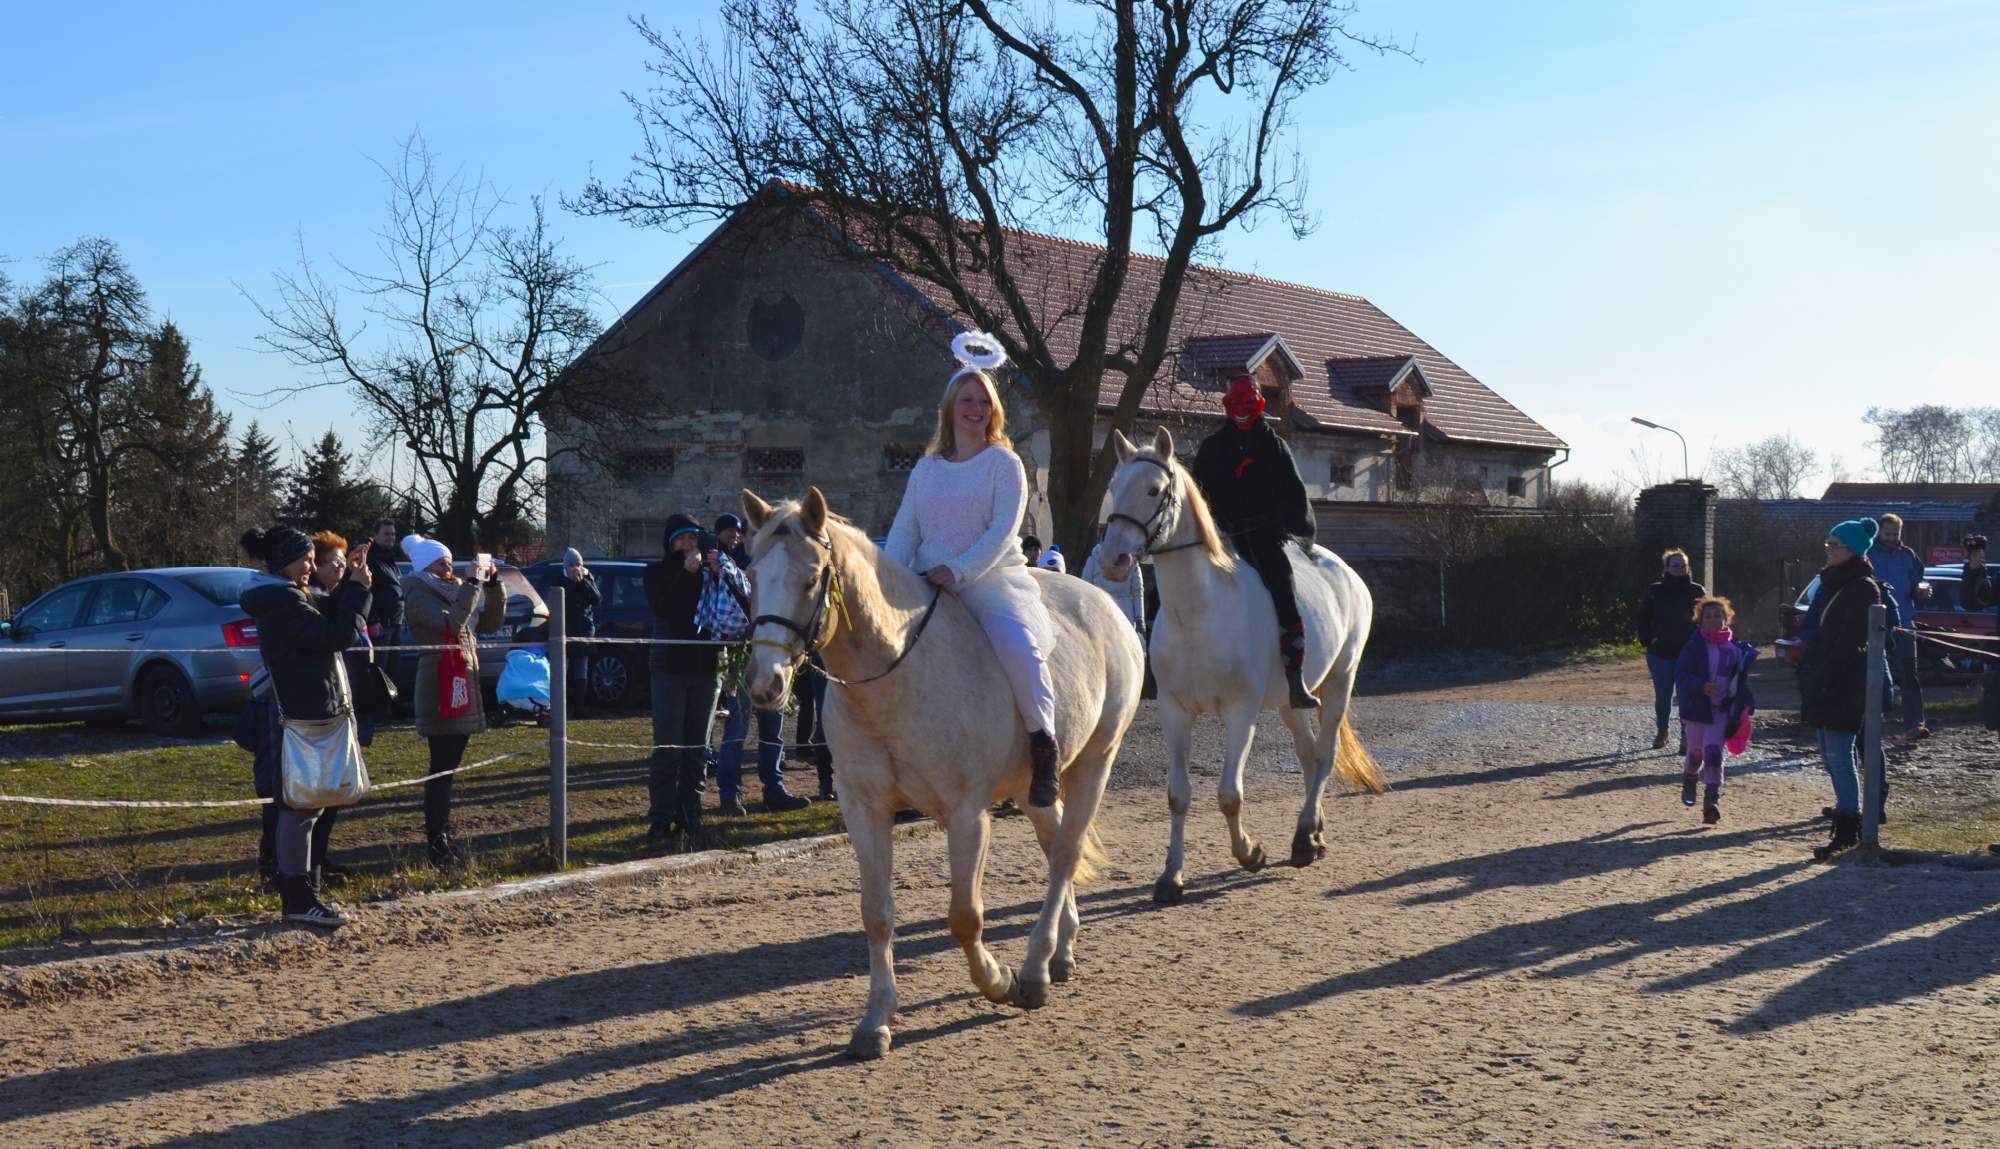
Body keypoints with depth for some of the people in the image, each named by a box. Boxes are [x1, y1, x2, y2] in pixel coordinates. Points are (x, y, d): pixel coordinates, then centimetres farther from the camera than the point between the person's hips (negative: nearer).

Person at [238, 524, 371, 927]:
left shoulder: (282, 598, 14)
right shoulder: (283, 603, -18)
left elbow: (328, 614, 19)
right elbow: (339, 634, -20)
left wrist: (351, 584, 5)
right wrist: (358, 589, -10)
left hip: (305, 714, 11)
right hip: (303, 718, -11)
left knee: (302, 805, 16)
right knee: (299, 807, -6)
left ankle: (299, 891, 24)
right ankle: (298, 899, -1)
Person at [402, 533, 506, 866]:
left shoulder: (455, 590, 17)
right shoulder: (419, 596, -8)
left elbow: (491, 622, 17)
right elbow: (450, 624, -24)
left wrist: (493, 585, 5)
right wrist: (474, 585, -21)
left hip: (464, 686, 9)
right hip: (440, 690, -9)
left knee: (449, 767, 12)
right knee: (441, 768, -9)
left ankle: (442, 836, 18)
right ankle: (437, 844, -8)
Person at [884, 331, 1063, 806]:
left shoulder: (1004, 464, 2)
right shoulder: (927, 468, 16)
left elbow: (1003, 530, -9)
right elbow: (905, 528, 11)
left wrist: (958, 570, -22)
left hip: (991, 578, -5)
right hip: (929, 585, 5)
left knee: (1017, 643, -33)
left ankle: (1043, 742, -18)